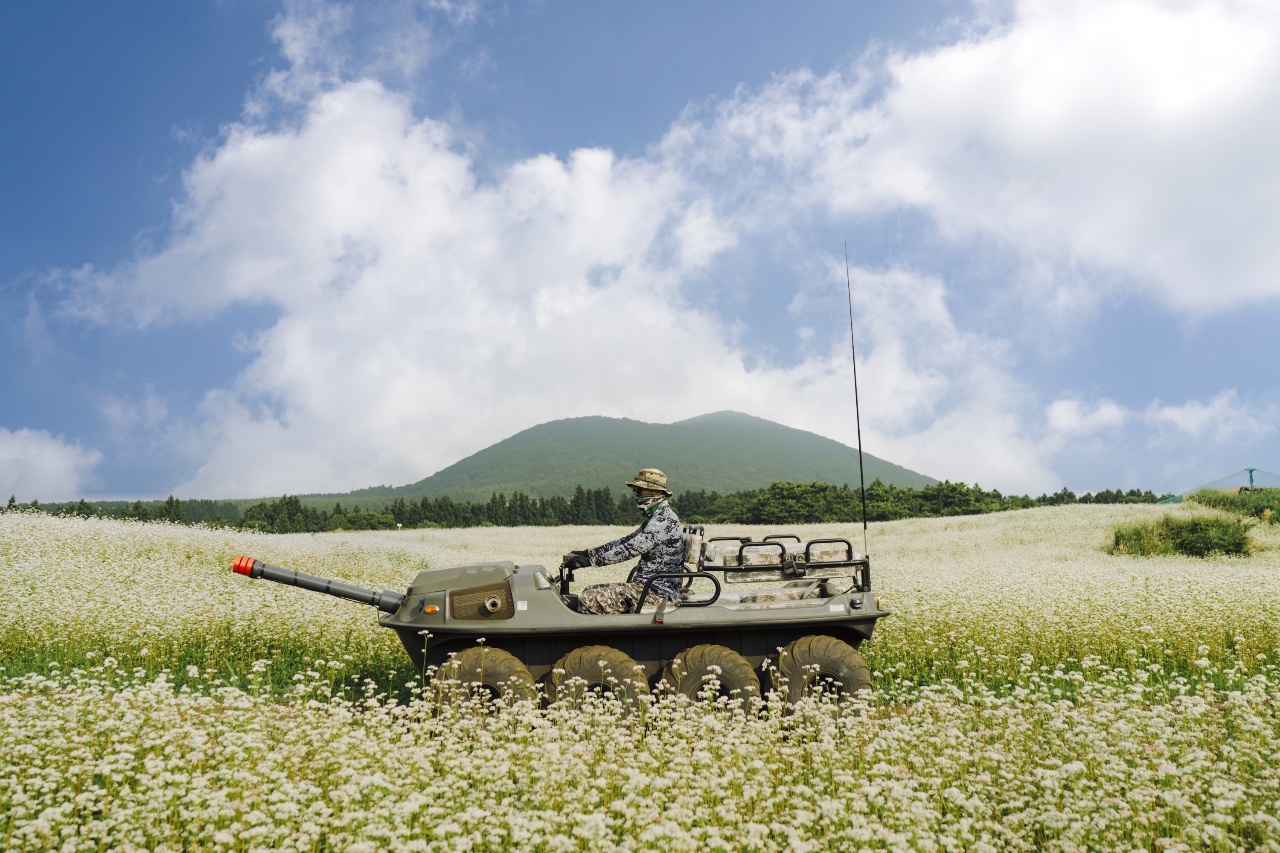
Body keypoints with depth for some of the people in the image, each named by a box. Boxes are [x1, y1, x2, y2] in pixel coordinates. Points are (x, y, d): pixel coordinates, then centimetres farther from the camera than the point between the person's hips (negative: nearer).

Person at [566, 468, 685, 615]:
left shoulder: (664, 520, -16)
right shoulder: (656, 517, 17)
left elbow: (629, 549, -23)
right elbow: (626, 541, 19)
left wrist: (590, 559, -20)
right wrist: (588, 553, 12)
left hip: (656, 593, -11)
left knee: (589, 600, -19)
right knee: (589, 591, 11)